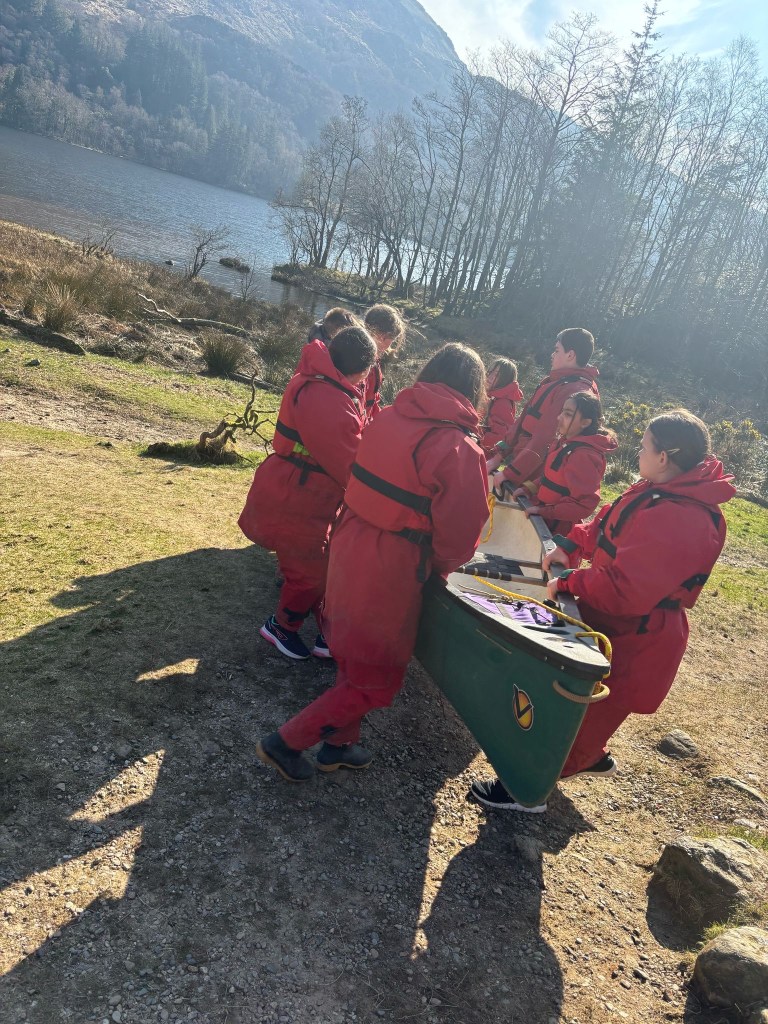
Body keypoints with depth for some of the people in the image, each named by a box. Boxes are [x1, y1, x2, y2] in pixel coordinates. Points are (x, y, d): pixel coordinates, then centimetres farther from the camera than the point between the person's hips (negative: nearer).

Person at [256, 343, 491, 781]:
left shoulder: (387, 418, -1)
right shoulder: (461, 449, -20)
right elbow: (460, 534, -16)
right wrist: (441, 564, 4)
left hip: (349, 549, 7)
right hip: (391, 573, -7)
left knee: (355, 660, 25)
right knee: (376, 678, 13)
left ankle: (339, 744, 40)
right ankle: (288, 742, 18)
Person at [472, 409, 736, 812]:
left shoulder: (681, 521, -32)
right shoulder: (658, 490, 0)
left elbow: (624, 590, -34)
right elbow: (605, 524, 13)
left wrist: (568, 583, -22)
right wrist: (571, 545, -3)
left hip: (632, 640, -10)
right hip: (609, 623, 10)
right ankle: (592, 756, 50)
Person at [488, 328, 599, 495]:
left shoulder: (574, 392, -19)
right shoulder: (557, 384, 13)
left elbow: (546, 440, -23)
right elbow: (525, 422, 15)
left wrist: (509, 473, -21)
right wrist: (499, 456, 12)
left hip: (532, 478, -9)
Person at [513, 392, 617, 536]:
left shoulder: (585, 455, -25)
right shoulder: (567, 442, 4)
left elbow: (585, 504, -28)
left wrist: (544, 511, -28)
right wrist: (530, 489, 5)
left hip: (557, 529, -9)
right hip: (543, 519, 9)